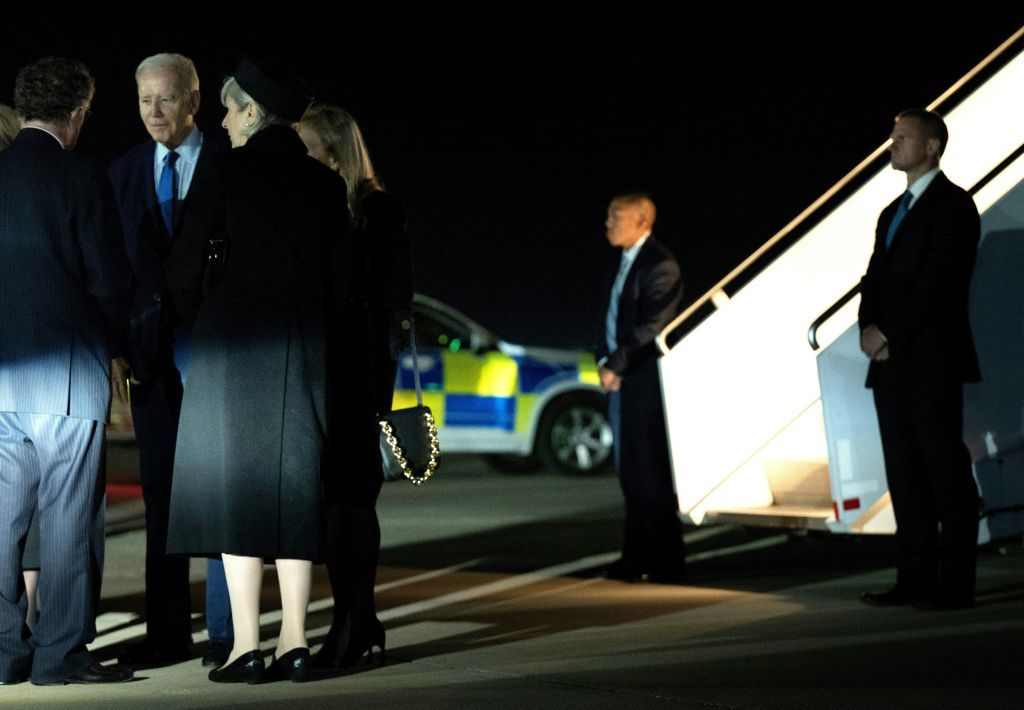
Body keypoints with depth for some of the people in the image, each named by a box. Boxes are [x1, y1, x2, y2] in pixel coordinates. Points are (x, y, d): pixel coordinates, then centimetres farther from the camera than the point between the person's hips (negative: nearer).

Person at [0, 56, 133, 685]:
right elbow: (111, 277, -8)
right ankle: (62, 654, 3)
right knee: (69, 515, 1)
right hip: (69, 369, -5)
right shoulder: (82, 178, -8)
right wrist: (113, 347, 9)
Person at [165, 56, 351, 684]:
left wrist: (198, 315, 13)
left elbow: (186, 264, -6)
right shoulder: (325, 182, 6)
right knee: (294, 483, 7)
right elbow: (339, 272, 6)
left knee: (234, 482, 0)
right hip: (305, 344, 4)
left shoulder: (227, 175, -6)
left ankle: (247, 646, -4)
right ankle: (295, 643, 4)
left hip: (234, 337, -4)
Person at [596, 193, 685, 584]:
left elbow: (653, 327, -18)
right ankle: (636, 557, 17)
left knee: (651, 473, -7)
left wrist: (616, 365, -16)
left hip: (647, 385, -9)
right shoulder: (623, 264, 18)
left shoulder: (660, 265, -11)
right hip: (621, 383, 9)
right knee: (630, 474, 11)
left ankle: (664, 562, -2)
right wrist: (605, 362, 4)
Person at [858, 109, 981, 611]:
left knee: (946, 473, -6)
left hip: (932, 361, -8)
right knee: (905, 476, 7)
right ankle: (915, 579, 9)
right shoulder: (892, 214, 22)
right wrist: (869, 328, -3)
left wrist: (891, 334, -13)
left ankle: (956, 585, -5)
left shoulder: (952, 205, -5)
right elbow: (874, 280, 16)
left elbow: (936, 282, -15)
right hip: (891, 362, 8)